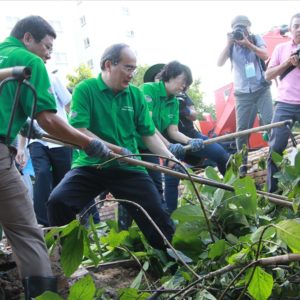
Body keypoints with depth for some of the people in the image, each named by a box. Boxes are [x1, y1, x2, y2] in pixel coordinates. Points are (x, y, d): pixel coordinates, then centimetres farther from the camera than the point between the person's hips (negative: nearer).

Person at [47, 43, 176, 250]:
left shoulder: (136, 95, 6)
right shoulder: (85, 89, -6)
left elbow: (149, 134, 10)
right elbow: (79, 132, -15)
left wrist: (171, 158, -4)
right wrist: (116, 150, -22)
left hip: (128, 168, 3)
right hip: (91, 165, -2)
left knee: (158, 218, -5)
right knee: (58, 201, -24)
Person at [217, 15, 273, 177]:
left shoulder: (256, 38, 3)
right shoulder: (231, 45, 4)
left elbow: (265, 55, -12)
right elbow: (220, 63, -7)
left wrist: (248, 43, -21)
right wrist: (229, 44, -15)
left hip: (262, 90, -1)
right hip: (242, 94, 1)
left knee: (271, 123, -8)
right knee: (241, 130, 0)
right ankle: (243, 164, 10)